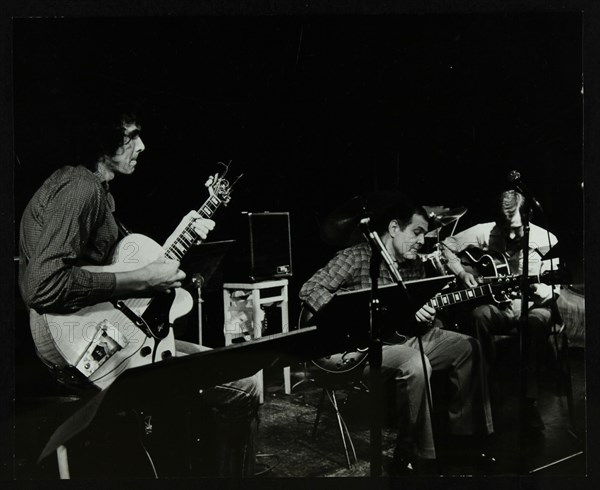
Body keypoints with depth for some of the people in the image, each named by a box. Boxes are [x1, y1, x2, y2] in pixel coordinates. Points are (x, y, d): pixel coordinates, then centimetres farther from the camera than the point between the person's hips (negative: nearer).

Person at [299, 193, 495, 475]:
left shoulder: (415, 265, 12)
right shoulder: (356, 257, -11)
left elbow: (424, 311, 18)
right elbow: (310, 290, -17)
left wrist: (426, 318, -7)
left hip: (404, 335, 8)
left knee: (467, 347, -1)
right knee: (415, 364, -34)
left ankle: (464, 437, 8)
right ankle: (414, 459, -18)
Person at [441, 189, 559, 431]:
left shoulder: (545, 240, -7)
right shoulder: (484, 233, -5)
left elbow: (553, 289, -4)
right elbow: (447, 246, 7)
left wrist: (542, 292, -27)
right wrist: (462, 272, -7)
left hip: (529, 307, -1)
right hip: (497, 306, 1)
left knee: (540, 318, -37)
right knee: (479, 314, -34)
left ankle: (530, 402, -32)